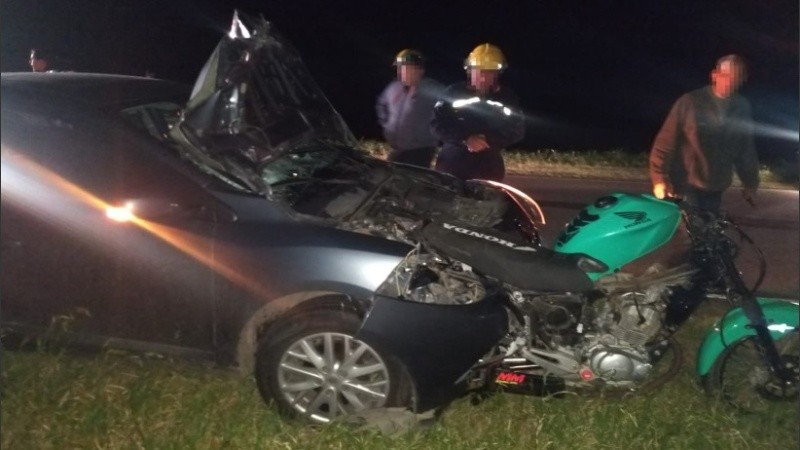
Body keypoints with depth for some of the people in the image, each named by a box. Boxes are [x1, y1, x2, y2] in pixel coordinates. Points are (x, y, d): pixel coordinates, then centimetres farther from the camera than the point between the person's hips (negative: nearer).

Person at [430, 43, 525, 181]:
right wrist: (465, 139, -20)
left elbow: (517, 129, 1)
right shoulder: (454, 92, 2)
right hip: (452, 162, -1)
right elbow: (437, 123, -5)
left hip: (489, 167, 1)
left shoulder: (506, 97, 6)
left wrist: (488, 140, -17)